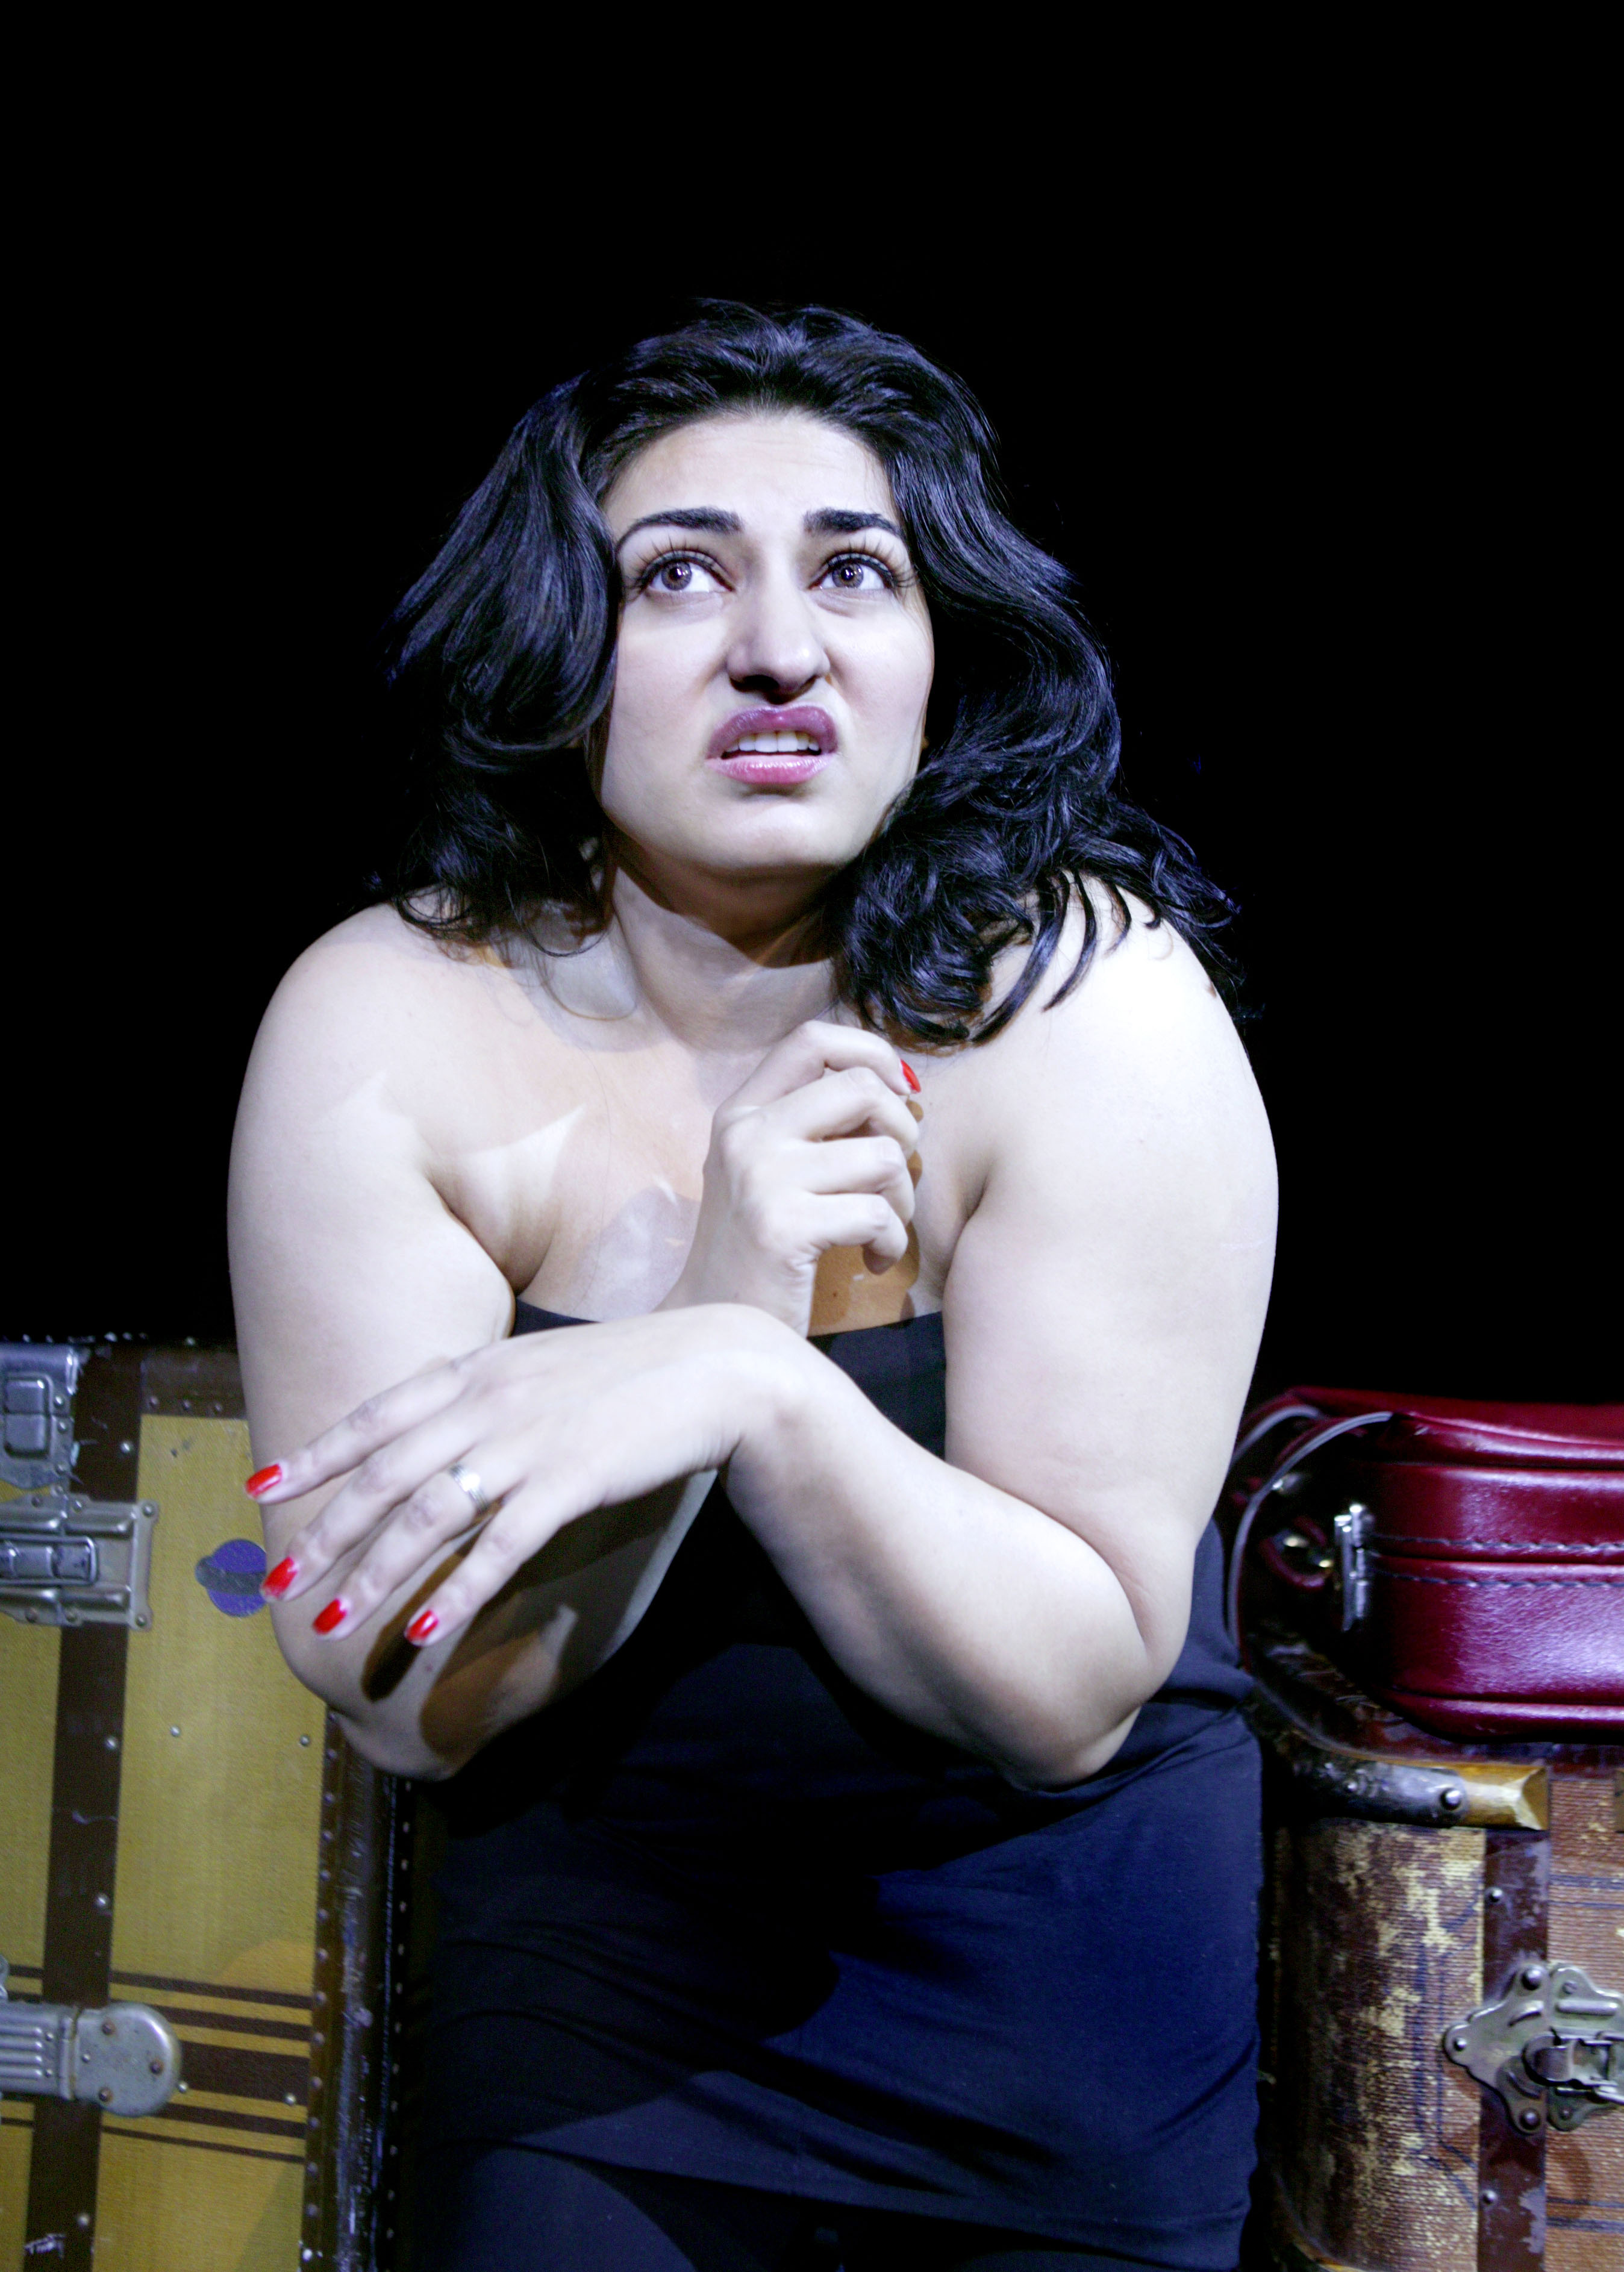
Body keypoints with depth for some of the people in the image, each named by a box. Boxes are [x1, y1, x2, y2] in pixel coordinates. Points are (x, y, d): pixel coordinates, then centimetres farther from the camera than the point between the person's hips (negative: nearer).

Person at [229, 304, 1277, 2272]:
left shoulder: (1090, 999, -21)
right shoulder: (388, 1024, -17)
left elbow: (1073, 1692, -21)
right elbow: (411, 1706, -18)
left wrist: (760, 1394, -38)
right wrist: (720, 1309, -33)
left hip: (1051, 1946, 0)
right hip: (590, 1941, 1)